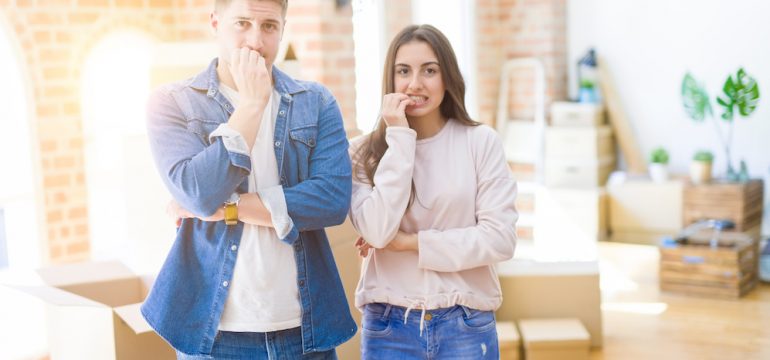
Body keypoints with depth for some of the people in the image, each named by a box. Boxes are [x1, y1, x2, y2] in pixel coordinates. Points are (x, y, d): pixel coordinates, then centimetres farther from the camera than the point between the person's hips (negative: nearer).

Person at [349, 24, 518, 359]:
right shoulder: (365, 150, -2)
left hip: (466, 326, 0)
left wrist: (410, 242, -11)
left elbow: (500, 238, -9)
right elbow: (377, 231, -16)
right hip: (388, 327, 0)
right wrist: (400, 138, -14)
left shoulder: (481, 142, -5)